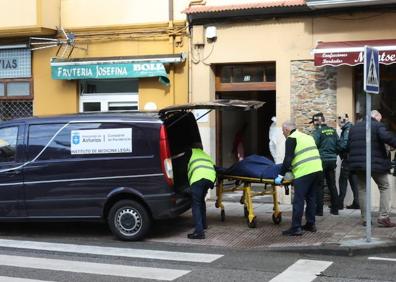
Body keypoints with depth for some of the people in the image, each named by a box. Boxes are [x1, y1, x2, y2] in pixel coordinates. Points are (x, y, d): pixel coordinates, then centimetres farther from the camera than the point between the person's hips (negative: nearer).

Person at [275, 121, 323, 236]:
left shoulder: (291, 139, -2)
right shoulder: (307, 136, 23)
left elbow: (288, 159, -8)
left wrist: (281, 175, -3)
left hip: (304, 172, -8)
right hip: (317, 169, 8)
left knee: (298, 201, -5)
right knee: (311, 198, 17)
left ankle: (296, 228, -5)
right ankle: (311, 224, 23)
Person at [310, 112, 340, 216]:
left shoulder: (317, 131, -10)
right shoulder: (332, 130, 8)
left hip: (322, 160, -6)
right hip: (332, 160, 6)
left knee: (319, 185, 0)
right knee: (332, 185, 13)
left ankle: (319, 210, 0)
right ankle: (335, 209, 17)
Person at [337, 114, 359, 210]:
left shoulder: (347, 130, -12)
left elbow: (344, 144, -20)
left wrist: (337, 150, -7)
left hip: (347, 158, -9)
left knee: (343, 181, -4)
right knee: (353, 181, 11)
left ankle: (340, 203, -4)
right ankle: (356, 203, 11)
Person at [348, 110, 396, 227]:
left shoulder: (354, 127, 16)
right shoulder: (378, 125, -4)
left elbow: (348, 145, 17)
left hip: (358, 164, 5)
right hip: (375, 164, -5)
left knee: (362, 189, 13)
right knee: (385, 187, 7)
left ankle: (365, 219, 10)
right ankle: (383, 217, -3)